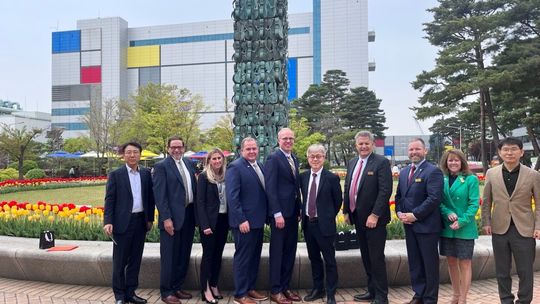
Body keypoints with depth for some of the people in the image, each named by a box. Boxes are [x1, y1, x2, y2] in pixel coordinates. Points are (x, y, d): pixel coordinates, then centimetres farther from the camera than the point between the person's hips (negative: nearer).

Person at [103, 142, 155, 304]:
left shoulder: (146, 173, 7)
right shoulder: (116, 174, -4)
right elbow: (109, 199, -6)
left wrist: (150, 218, 9)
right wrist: (108, 222, -14)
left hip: (141, 221, 4)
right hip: (123, 222, -4)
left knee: (135, 260, 12)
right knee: (120, 261, 6)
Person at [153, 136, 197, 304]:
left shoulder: (189, 163, 12)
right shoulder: (161, 166, -6)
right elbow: (160, 195, -12)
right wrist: (166, 218, -17)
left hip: (189, 215, 6)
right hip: (172, 217, -6)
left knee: (184, 256, 13)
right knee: (170, 257, 3)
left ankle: (177, 288, 26)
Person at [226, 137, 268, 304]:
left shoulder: (259, 166, 12)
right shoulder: (235, 167, -12)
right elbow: (232, 196, -18)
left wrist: (265, 216, 10)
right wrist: (241, 220, -21)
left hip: (258, 221, 8)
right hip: (244, 222, -8)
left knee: (254, 257, 16)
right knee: (243, 257, 3)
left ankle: (250, 288, 30)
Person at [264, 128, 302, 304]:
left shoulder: (294, 158, 14)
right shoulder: (273, 158, -10)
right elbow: (270, 188, -16)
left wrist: (299, 209, 10)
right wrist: (277, 213, -20)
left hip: (293, 212, 8)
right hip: (280, 212, -7)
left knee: (290, 252, 13)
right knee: (277, 252, 2)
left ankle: (285, 287, 24)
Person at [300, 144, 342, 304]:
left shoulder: (332, 178, -10)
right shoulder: (303, 176, 3)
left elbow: (338, 201, 0)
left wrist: (328, 217, 6)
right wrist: (304, 213, 10)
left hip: (324, 225, -4)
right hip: (308, 223, 5)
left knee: (329, 260, 5)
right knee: (314, 258, 16)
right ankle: (318, 289, 32)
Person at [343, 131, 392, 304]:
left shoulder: (381, 162, -10)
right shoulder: (352, 163, 11)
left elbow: (385, 191, -17)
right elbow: (347, 188, 16)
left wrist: (375, 215, -20)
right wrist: (346, 211, 10)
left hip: (373, 218, -7)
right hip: (358, 218, 7)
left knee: (376, 258, 1)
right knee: (366, 257, 15)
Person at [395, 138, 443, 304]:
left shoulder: (433, 171, -11)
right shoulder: (404, 172, 13)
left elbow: (434, 198, -20)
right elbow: (399, 196, 18)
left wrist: (415, 215, -19)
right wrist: (399, 212, 0)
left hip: (427, 226, -7)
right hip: (409, 225, 7)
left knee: (430, 263, 5)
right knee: (414, 262, 14)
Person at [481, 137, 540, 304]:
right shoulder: (491, 173, 2)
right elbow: (486, 202, 7)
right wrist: (486, 222, 1)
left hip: (524, 230, -1)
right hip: (499, 229, 2)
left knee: (525, 271, 8)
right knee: (502, 271, 12)